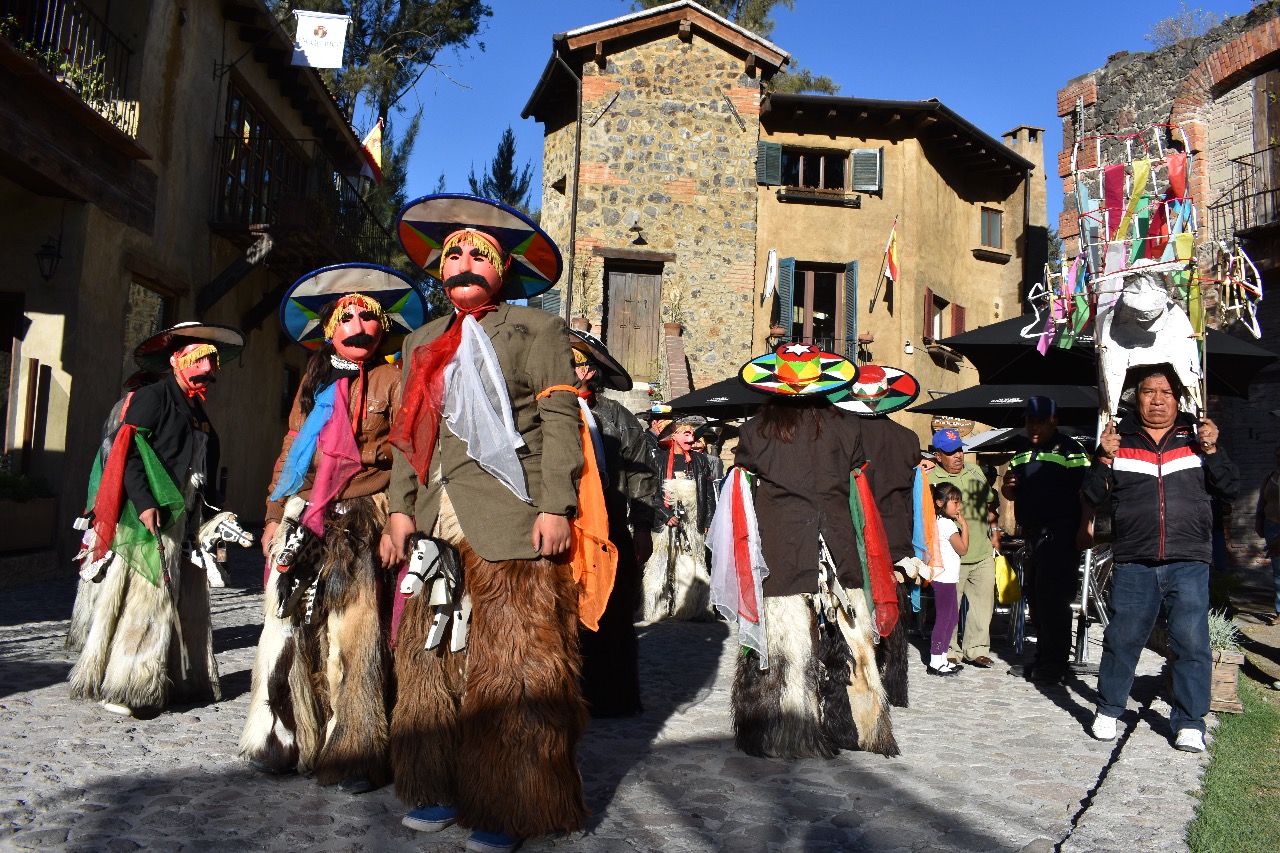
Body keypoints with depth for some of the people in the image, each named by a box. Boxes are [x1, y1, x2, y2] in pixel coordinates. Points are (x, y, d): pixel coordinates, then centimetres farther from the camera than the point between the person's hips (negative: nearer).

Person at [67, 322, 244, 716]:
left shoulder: (197, 411, 21)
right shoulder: (152, 397, -4)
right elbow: (127, 451, -15)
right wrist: (144, 502, -23)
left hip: (186, 523, 9)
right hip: (151, 521, -9)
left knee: (186, 603, 8)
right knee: (144, 599, -8)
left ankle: (179, 681, 15)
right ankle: (121, 689, -1)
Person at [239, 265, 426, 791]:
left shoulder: (391, 381, 4)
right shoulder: (315, 382, 18)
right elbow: (291, 449, 20)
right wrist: (275, 515, 14)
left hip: (361, 521, -5)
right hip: (306, 522, 5)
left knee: (354, 636, -8)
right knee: (291, 627, 4)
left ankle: (356, 753, 1)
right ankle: (284, 740, 18)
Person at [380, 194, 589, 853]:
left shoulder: (538, 330, 6)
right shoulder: (421, 343, 22)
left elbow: (560, 422, -3)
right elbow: (408, 434, 19)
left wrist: (554, 508, -12)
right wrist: (401, 509, 7)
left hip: (509, 528, -5)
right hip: (435, 528, 6)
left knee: (510, 669, -3)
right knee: (430, 660, 9)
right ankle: (440, 789, 23)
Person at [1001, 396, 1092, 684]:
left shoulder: (1069, 449, -4)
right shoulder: (1021, 450, 18)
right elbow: (1011, 494, 26)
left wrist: (1084, 527, -22)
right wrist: (1007, 485, 2)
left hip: (1060, 535, -8)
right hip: (1032, 535, 8)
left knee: (1053, 599, -8)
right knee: (1037, 600, 13)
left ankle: (1054, 666, -2)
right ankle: (1042, 660, 22)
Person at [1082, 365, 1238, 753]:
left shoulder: (1196, 436, 9)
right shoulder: (1119, 439, 7)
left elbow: (1228, 488, 6)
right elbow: (1093, 496, 5)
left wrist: (1212, 451, -7)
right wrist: (1104, 459, -10)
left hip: (1189, 562, 0)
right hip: (1133, 564, 0)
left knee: (1191, 641, -2)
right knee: (1121, 638, 5)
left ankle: (1189, 723, 12)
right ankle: (1108, 710, 22)